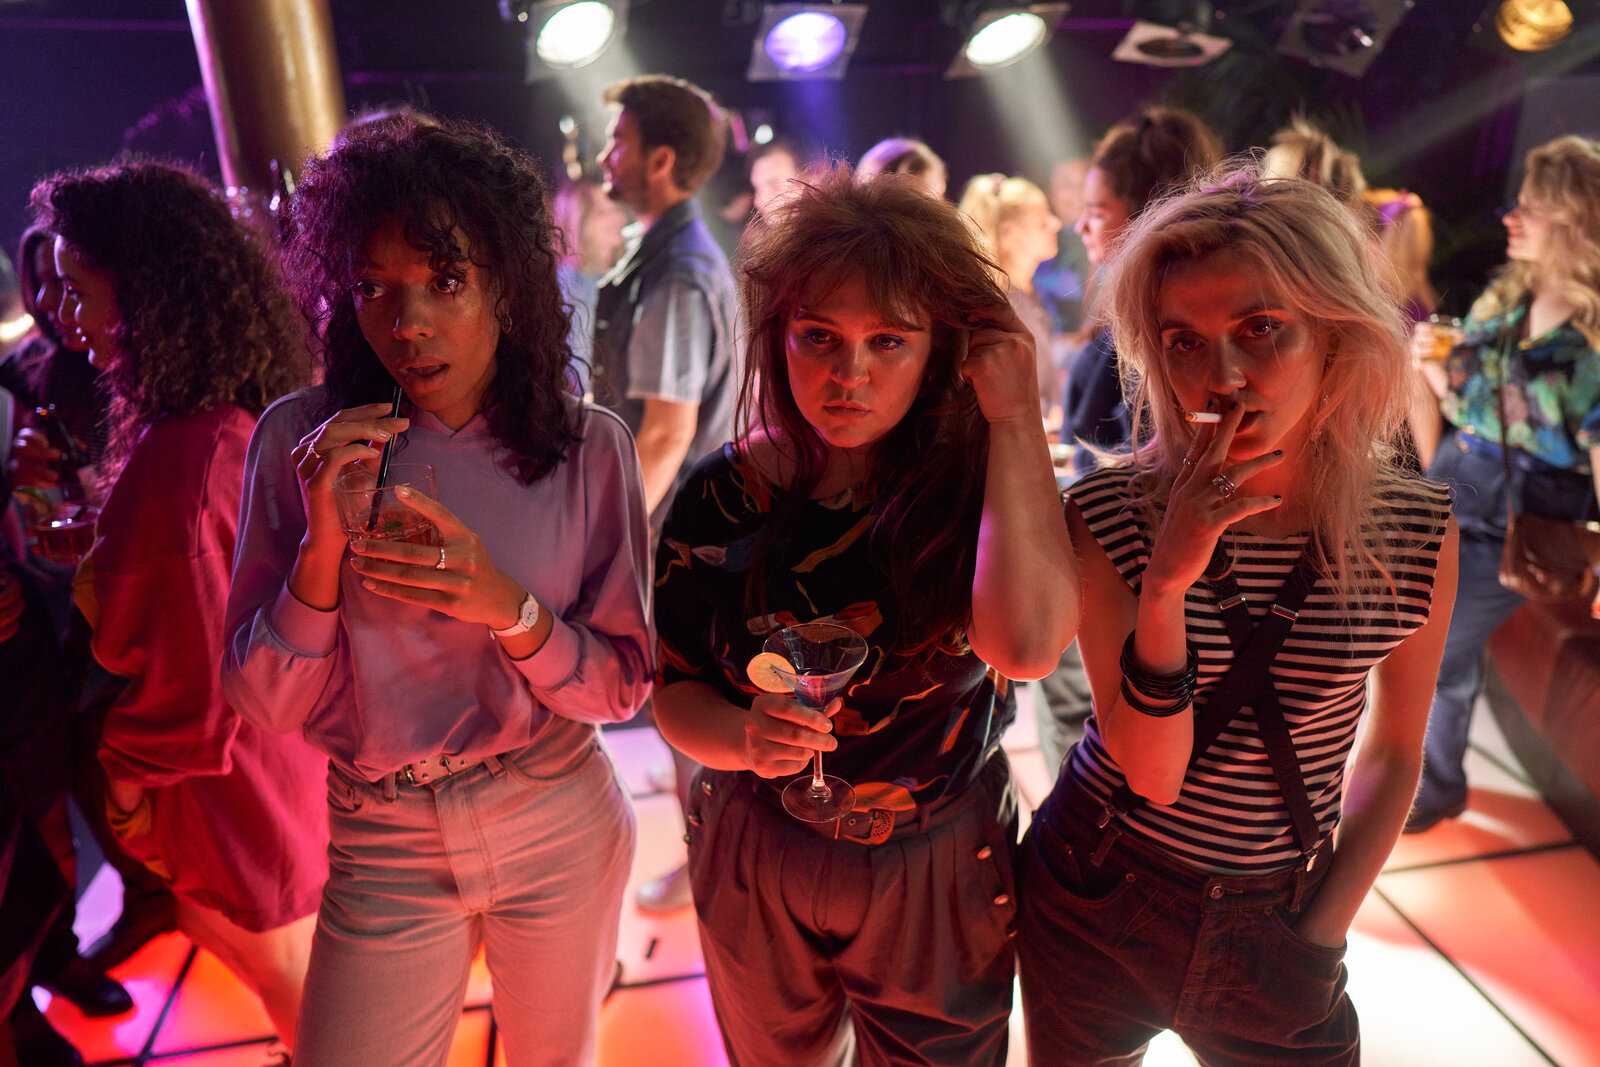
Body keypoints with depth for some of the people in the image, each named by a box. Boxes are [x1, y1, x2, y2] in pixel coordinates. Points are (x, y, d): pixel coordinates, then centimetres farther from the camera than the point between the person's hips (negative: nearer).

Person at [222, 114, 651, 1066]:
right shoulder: (299, 441, -10)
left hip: (561, 829, 1)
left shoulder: (589, 449, -12)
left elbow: (622, 688, -9)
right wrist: (323, 543, -25)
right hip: (381, 845, 0)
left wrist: (508, 606, -27)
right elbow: (272, 707, -9)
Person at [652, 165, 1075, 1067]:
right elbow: (675, 690, -5)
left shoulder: (983, 486, -16)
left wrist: (1015, 417, -29)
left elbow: (1026, 646, -36)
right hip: (756, 871, 2)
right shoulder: (724, 494, -12)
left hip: (939, 875, -1)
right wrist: (746, 737, -26)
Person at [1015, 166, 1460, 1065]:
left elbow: (1393, 756, 2)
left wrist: (1322, 936, -2)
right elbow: (1152, 772, -19)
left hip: (1274, 923, 1)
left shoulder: (1418, 530, -10)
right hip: (1097, 905, 0)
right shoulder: (1111, 517, -16)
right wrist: (1166, 581, -33)